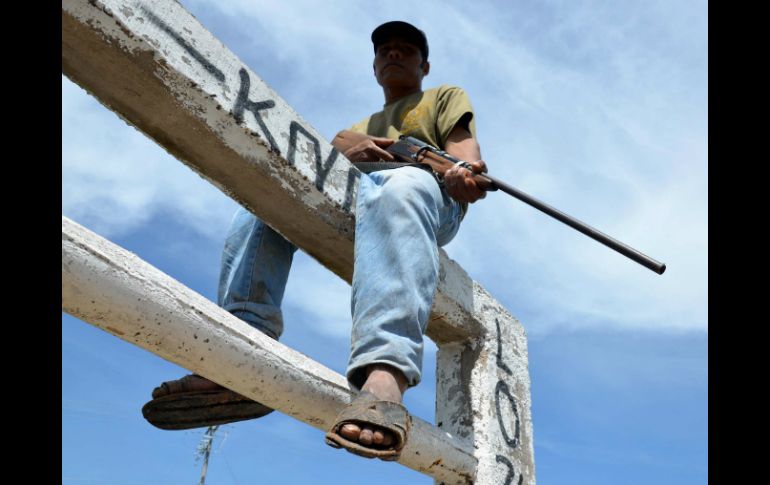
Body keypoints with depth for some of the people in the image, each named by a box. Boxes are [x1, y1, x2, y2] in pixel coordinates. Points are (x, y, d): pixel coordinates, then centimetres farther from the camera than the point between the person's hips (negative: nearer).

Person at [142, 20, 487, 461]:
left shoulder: (447, 97, 30)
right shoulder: (357, 126, 39)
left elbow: (465, 155, 8)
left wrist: (465, 174, -16)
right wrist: (339, 146, -3)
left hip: (429, 196, -4)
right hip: (347, 202, 5)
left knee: (400, 187, -39)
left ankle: (384, 379, -60)